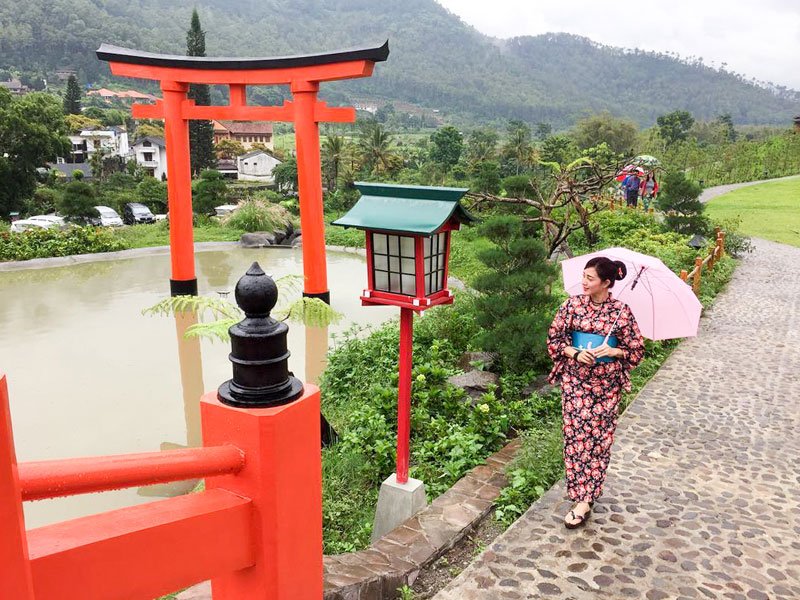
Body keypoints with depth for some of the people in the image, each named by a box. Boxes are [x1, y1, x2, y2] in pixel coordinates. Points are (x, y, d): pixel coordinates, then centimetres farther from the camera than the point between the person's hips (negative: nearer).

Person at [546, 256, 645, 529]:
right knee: (576, 435, 1)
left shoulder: (621, 311, -6)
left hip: (606, 383, -1)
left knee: (599, 438, 3)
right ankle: (582, 495, 15)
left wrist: (612, 351, -18)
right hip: (575, 381, 1)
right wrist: (575, 353, -14)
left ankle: (584, 500, 11)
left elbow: (636, 351, 1)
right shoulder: (572, 305, -2)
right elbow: (553, 339, 3)